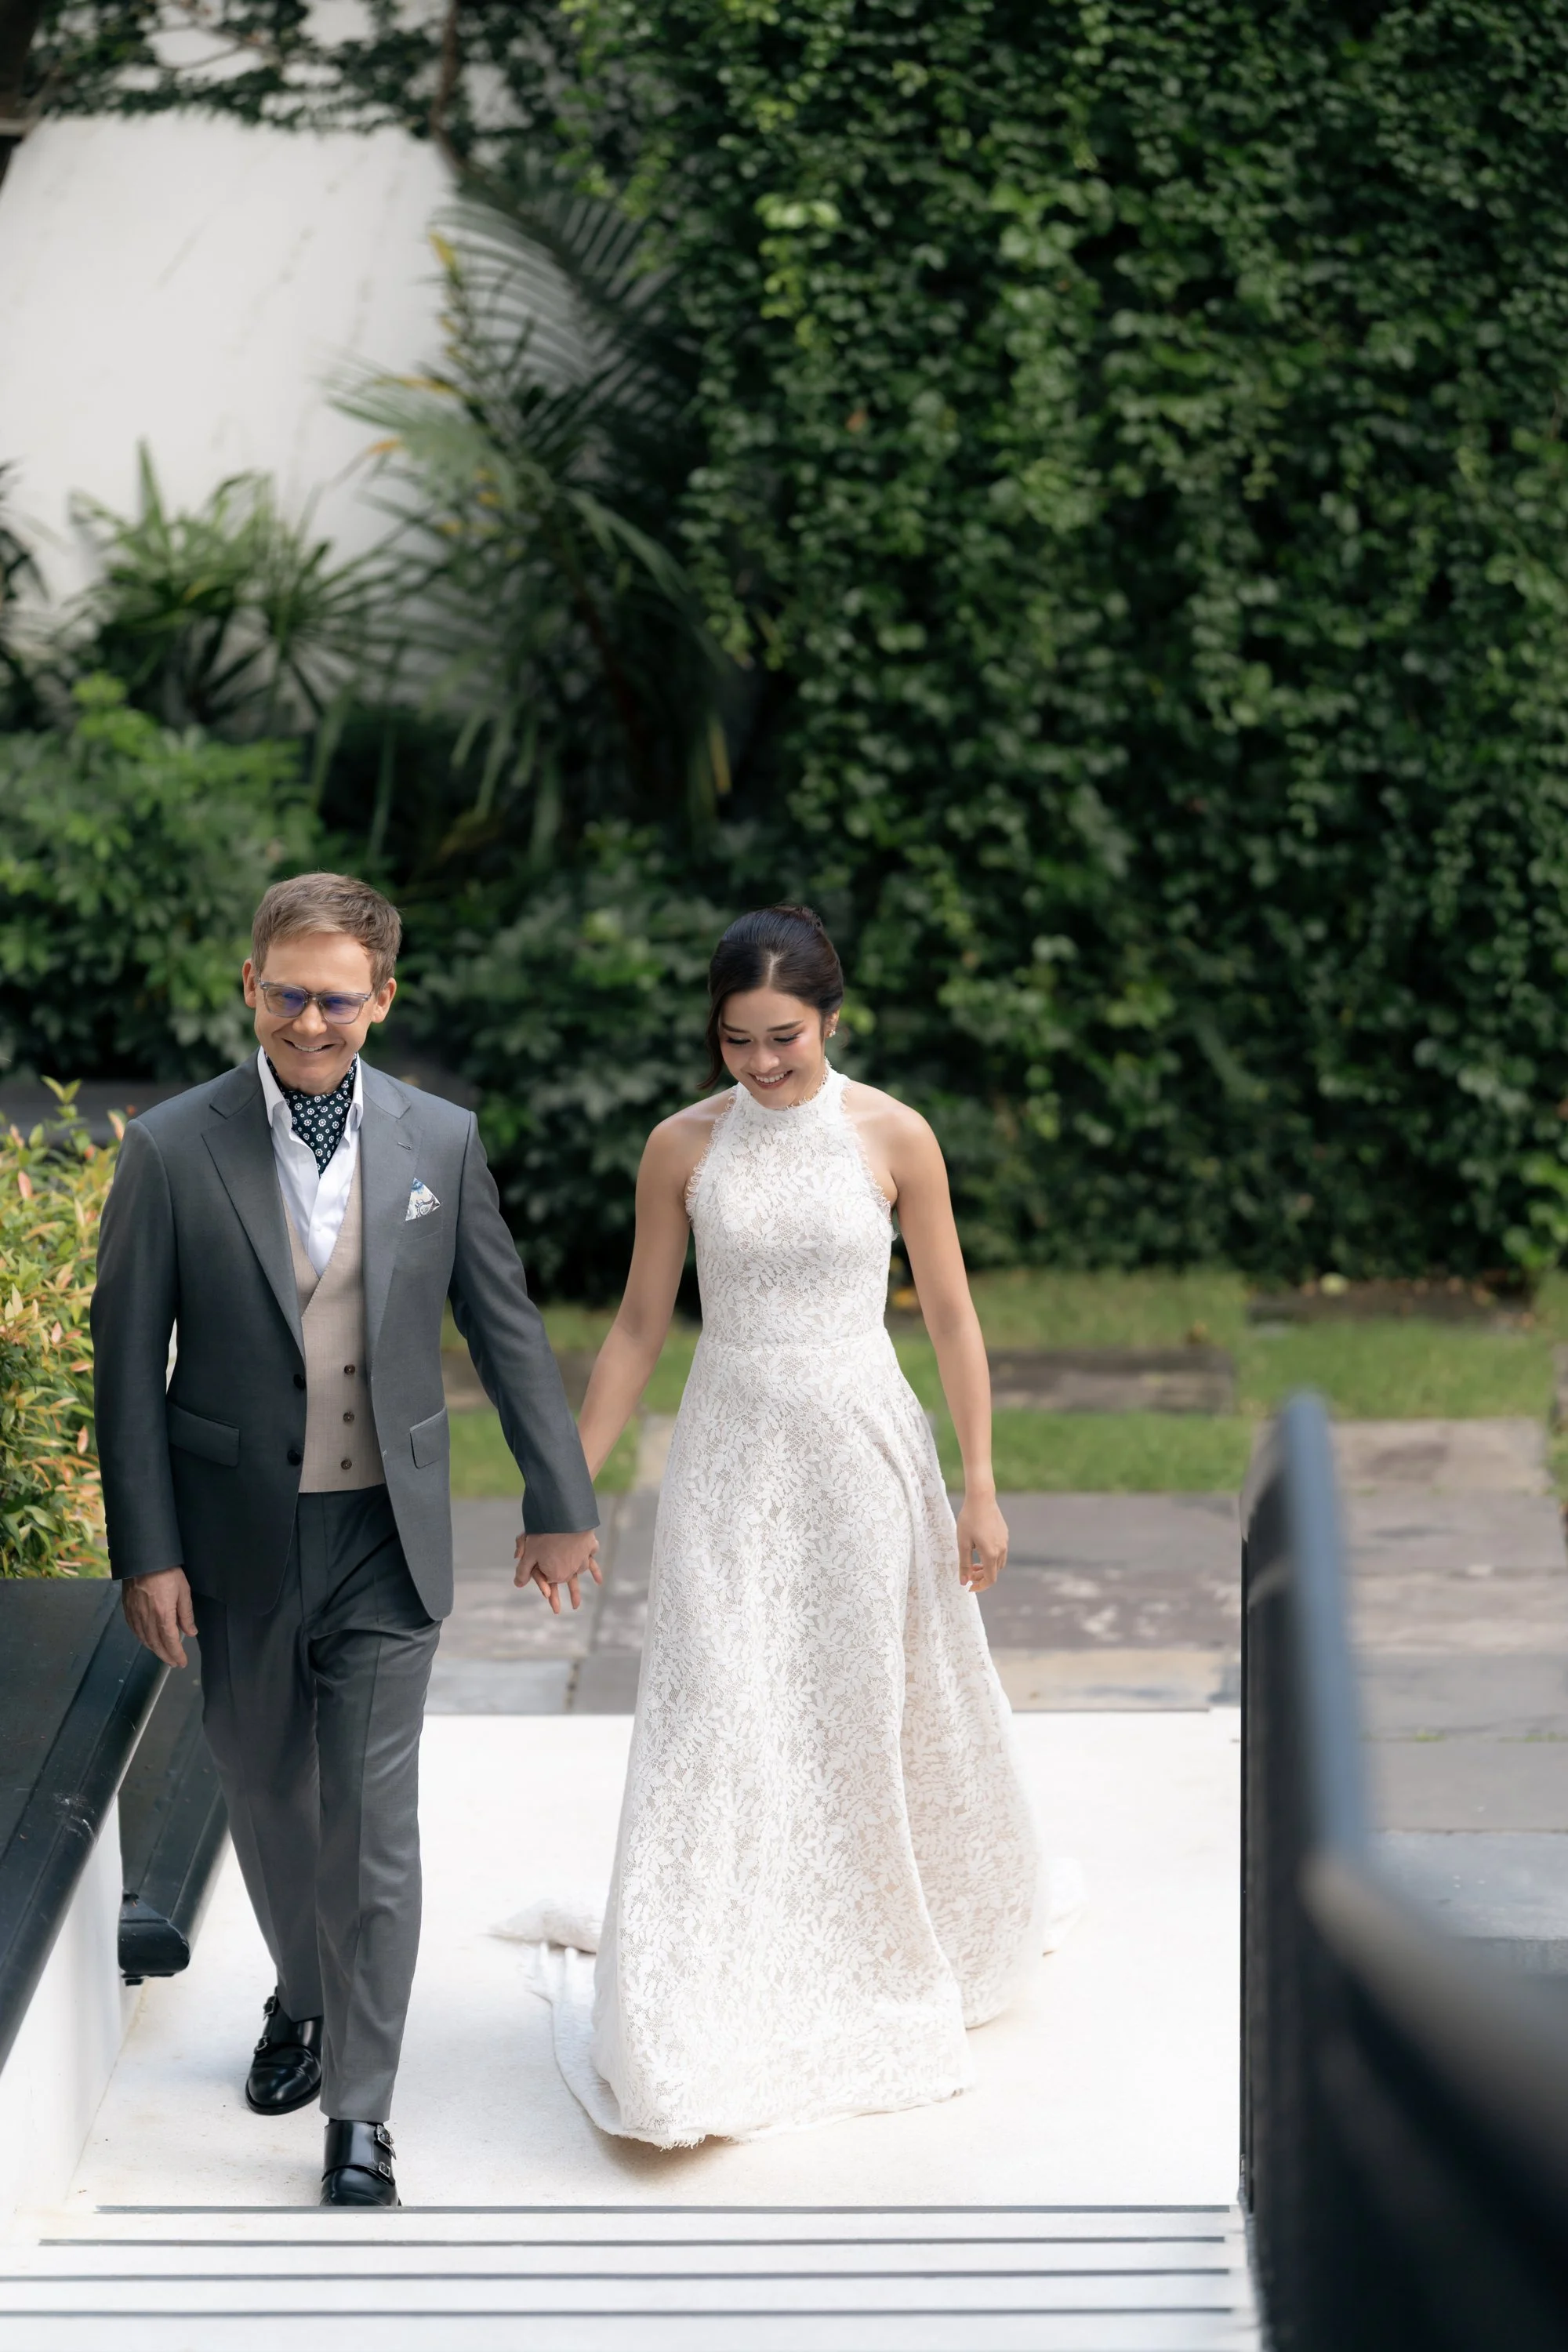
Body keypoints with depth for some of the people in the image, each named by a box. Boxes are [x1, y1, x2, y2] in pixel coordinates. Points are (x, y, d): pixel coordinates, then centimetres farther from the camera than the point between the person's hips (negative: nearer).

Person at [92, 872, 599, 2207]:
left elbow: (507, 1331, 5)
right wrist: (147, 1552, -7)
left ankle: (361, 2111, 6)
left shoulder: (440, 1142, -2)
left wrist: (560, 1502, 6)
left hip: (387, 1541, 0)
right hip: (238, 1540, 1)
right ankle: (306, 1998, 44)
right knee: (268, 1800, 17)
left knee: (371, 1824, -2)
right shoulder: (173, 1152, -7)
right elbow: (129, 1367, -4)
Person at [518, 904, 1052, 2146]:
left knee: (875, 1715, 9)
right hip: (730, 1457, 0)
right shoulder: (683, 1147, -2)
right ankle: (688, 2033, 0)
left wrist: (979, 1486, -3)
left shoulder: (894, 1137, -5)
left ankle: (887, 1960, 34)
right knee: (713, 1726, -5)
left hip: (863, 1450, 0)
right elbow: (639, 1328, 4)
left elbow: (952, 1315, 0)